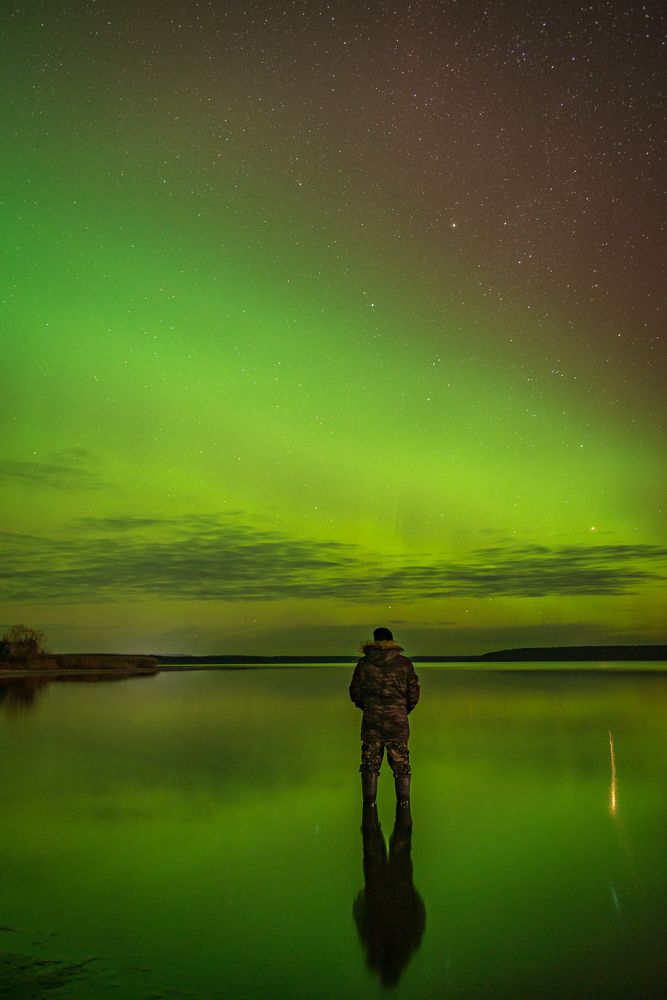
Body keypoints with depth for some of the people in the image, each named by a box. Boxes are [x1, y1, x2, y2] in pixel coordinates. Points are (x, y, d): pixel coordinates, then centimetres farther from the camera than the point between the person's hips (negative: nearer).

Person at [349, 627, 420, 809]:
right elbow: (414, 694, 3)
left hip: (372, 721, 0)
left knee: (370, 765, 7)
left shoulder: (364, 663, 0)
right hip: (398, 722, 0)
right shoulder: (405, 663, 1)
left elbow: (355, 693, 4)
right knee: (401, 766, 8)